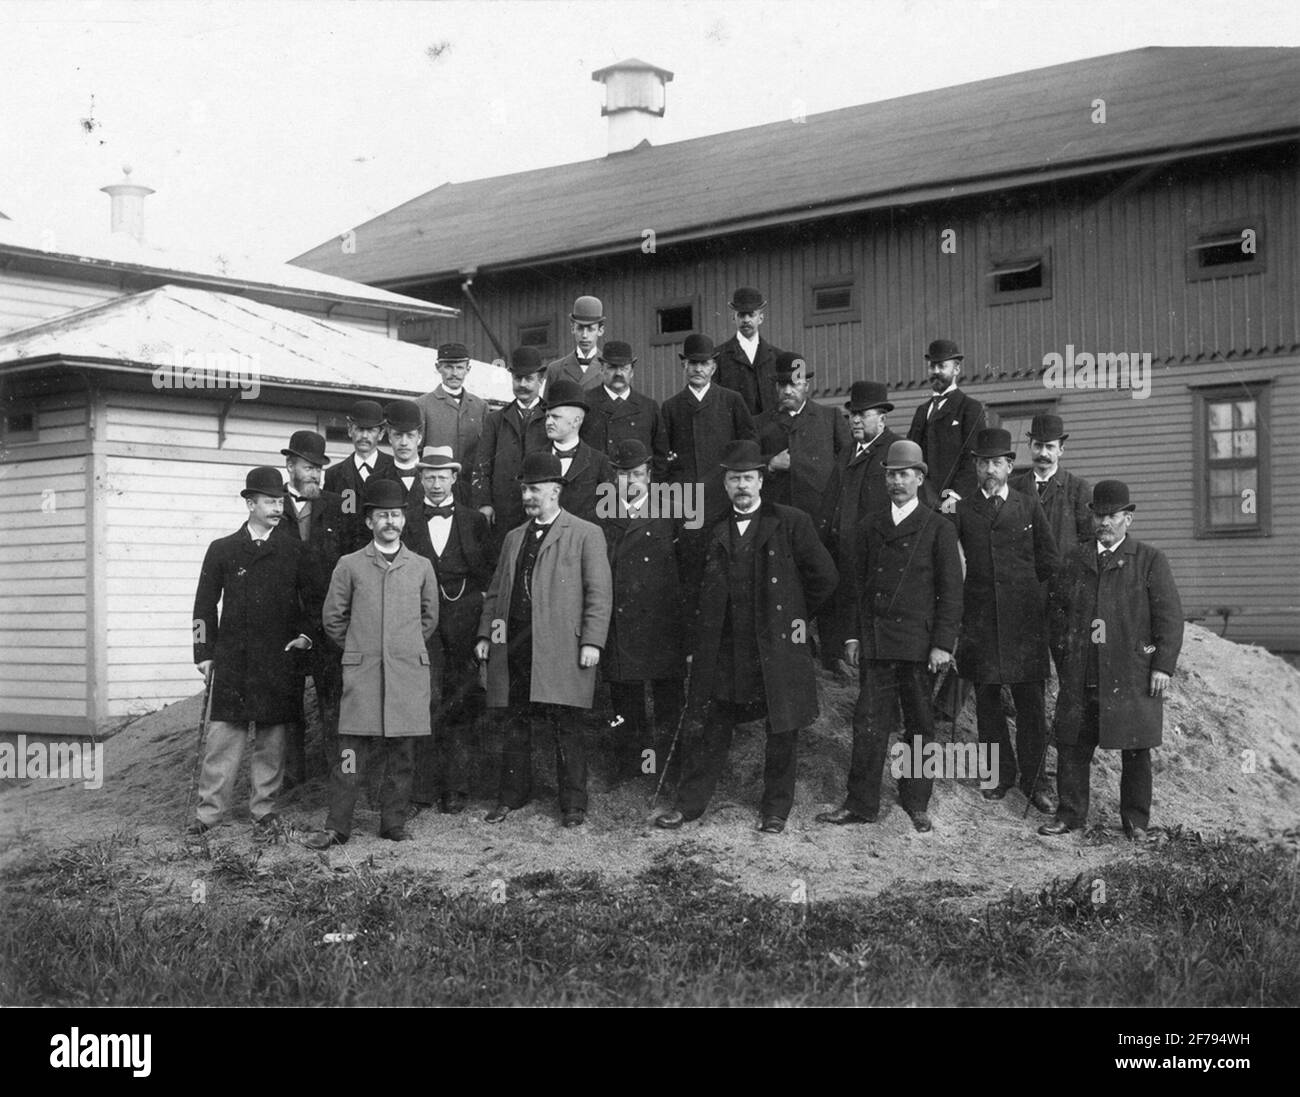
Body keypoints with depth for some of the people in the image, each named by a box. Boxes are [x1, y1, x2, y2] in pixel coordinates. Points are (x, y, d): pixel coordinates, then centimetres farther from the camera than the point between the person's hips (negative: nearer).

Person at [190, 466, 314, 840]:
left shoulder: (293, 551, 8)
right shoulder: (222, 550, 7)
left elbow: (312, 599, 15)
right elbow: (205, 604, 8)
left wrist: (305, 634, 0)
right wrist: (204, 654, 3)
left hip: (279, 659, 1)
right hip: (231, 658, -1)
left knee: (271, 739, 4)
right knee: (222, 735, -3)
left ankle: (264, 812, 12)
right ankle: (209, 811, 4)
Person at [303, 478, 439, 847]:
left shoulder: (421, 567, 9)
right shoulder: (349, 566, 4)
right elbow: (332, 618, 10)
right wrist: (359, 649, 12)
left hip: (409, 671, 2)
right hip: (362, 672, -2)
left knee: (402, 754, 4)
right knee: (353, 753, -5)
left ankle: (394, 824, 14)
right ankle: (336, 827, 2)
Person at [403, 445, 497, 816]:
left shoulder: (474, 521, 12)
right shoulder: (406, 519, 9)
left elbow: (490, 572, 13)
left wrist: (479, 599, 1)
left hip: (463, 616, 1)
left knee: (461, 704, 1)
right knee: (427, 700, -9)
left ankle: (455, 788, 9)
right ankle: (423, 789, -4)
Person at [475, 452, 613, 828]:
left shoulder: (586, 535, 2)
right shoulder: (513, 538, 20)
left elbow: (598, 593, -3)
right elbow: (496, 591, 21)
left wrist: (592, 642, -11)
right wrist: (485, 635, 10)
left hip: (560, 647, -5)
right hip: (513, 646, 5)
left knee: (564, 726, -2)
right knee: (516, 725, 9)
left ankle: (573, 804, 7)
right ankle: (513, 795, 20)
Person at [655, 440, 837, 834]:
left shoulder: (790, 523, -3)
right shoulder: (717, 532, 10)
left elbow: (825, 576, 1)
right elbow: (708, 593, 15)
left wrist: (799, 616, 5)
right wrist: (699, 646, 5)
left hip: (778, 647, -3)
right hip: (726, 651, 3)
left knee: (782, 734, 6)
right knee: (715, 729, 8)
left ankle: (776, 809, 20)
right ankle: (690, 802, 17)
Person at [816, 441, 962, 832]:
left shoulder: (938, 529, 2)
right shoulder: (869, 526, 12)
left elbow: (951, 591, -1)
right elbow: (857, 583, 14)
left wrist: (943, 644, -8)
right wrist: (853, 635, 7)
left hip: (919, 643, -2)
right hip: (874, 642, 3)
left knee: (920, 726, 7)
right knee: (868, 724, 1)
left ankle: (916, 804, 18)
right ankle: (861, 804, 7)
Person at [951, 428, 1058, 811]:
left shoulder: (1029, 506, 8)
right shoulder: (961, 510, 7)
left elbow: (1048, 560, 11)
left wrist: (1020, 585, 10)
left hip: (1024, 617, -1)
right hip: (980, 618, 1)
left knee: (1030, 700, -1)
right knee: (986, 698, 6)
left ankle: (1034, 779, 7)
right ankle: (1000, 773, 18)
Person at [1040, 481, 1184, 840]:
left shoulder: (1150, 560, 3)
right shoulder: (1074, 561, 13)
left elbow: (1170, 617, -1)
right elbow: (1056, 610, 17)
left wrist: (1163, 666, -8)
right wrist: (1064, 658, 7)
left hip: (1132, 677, -3)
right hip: (1081, 677, 3)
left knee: (1135, 750, 4)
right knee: (1072, 746, 4)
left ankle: (1136, 820, 16)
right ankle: (1070, 814, 16)